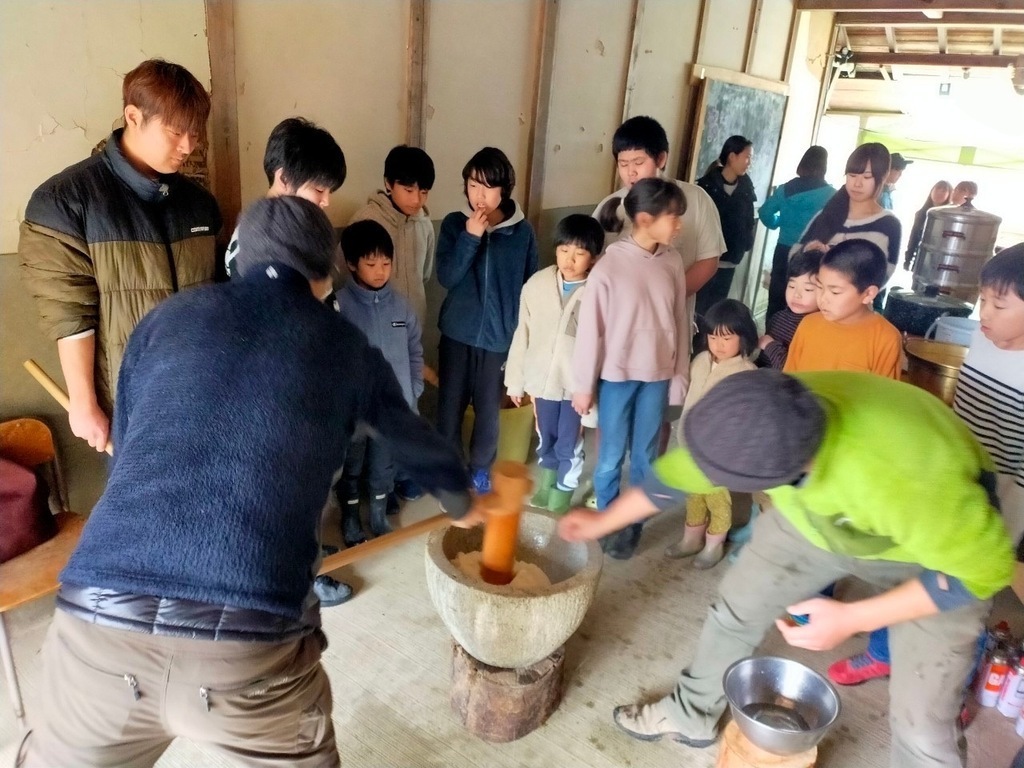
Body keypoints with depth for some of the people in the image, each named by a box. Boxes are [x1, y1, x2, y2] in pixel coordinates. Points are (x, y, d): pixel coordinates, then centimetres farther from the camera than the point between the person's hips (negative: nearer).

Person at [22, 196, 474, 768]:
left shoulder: (168, 317, 16)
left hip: (96, 623, 3)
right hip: (252, 644, -1)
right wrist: (462, 501, 50)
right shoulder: (347, 346, 13)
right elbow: (418, 442, 29)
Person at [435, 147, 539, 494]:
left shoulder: (523, 232, -4)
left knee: (488, 407, 11)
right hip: (457, 332, 0)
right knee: (450, 403, 10)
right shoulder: (454, 223, -3)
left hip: (500, 336, 0)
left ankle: (481, 468, 33)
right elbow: (446, 278, -11)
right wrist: (471, 237, -21)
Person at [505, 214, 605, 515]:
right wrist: (515, 380, 5)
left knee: (569, 443, 11)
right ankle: (548, 479, 47)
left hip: (577, 382, -3)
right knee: (545, 437, 22)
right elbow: (522, 334, 1)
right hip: (542, 377, 3)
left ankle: (563, 492, 35)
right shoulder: (536, 284, -5)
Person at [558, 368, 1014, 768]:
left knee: (921, 725, -6)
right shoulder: (758, 423, -30)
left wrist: (851, 619, -27)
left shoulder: (907, 481, -46)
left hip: (938, 555, -4)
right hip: (814, 516, 5)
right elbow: (680, 472, -10)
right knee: (735, 609, 11)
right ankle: (690, 715, 37)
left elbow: (985, 566, -26)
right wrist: (600, 524, 3)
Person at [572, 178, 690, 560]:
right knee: (611, 456, 9)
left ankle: (633, 524, 30)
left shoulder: (672, 262, -1)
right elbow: (590, 328, -9)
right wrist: (583, 384, -6)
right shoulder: (610, 264, -14)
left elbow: (679, 322, 5)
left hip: (658, 375, 4)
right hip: (617, 374, -3)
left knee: (645, 457, 13)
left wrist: (680, 376, 7)